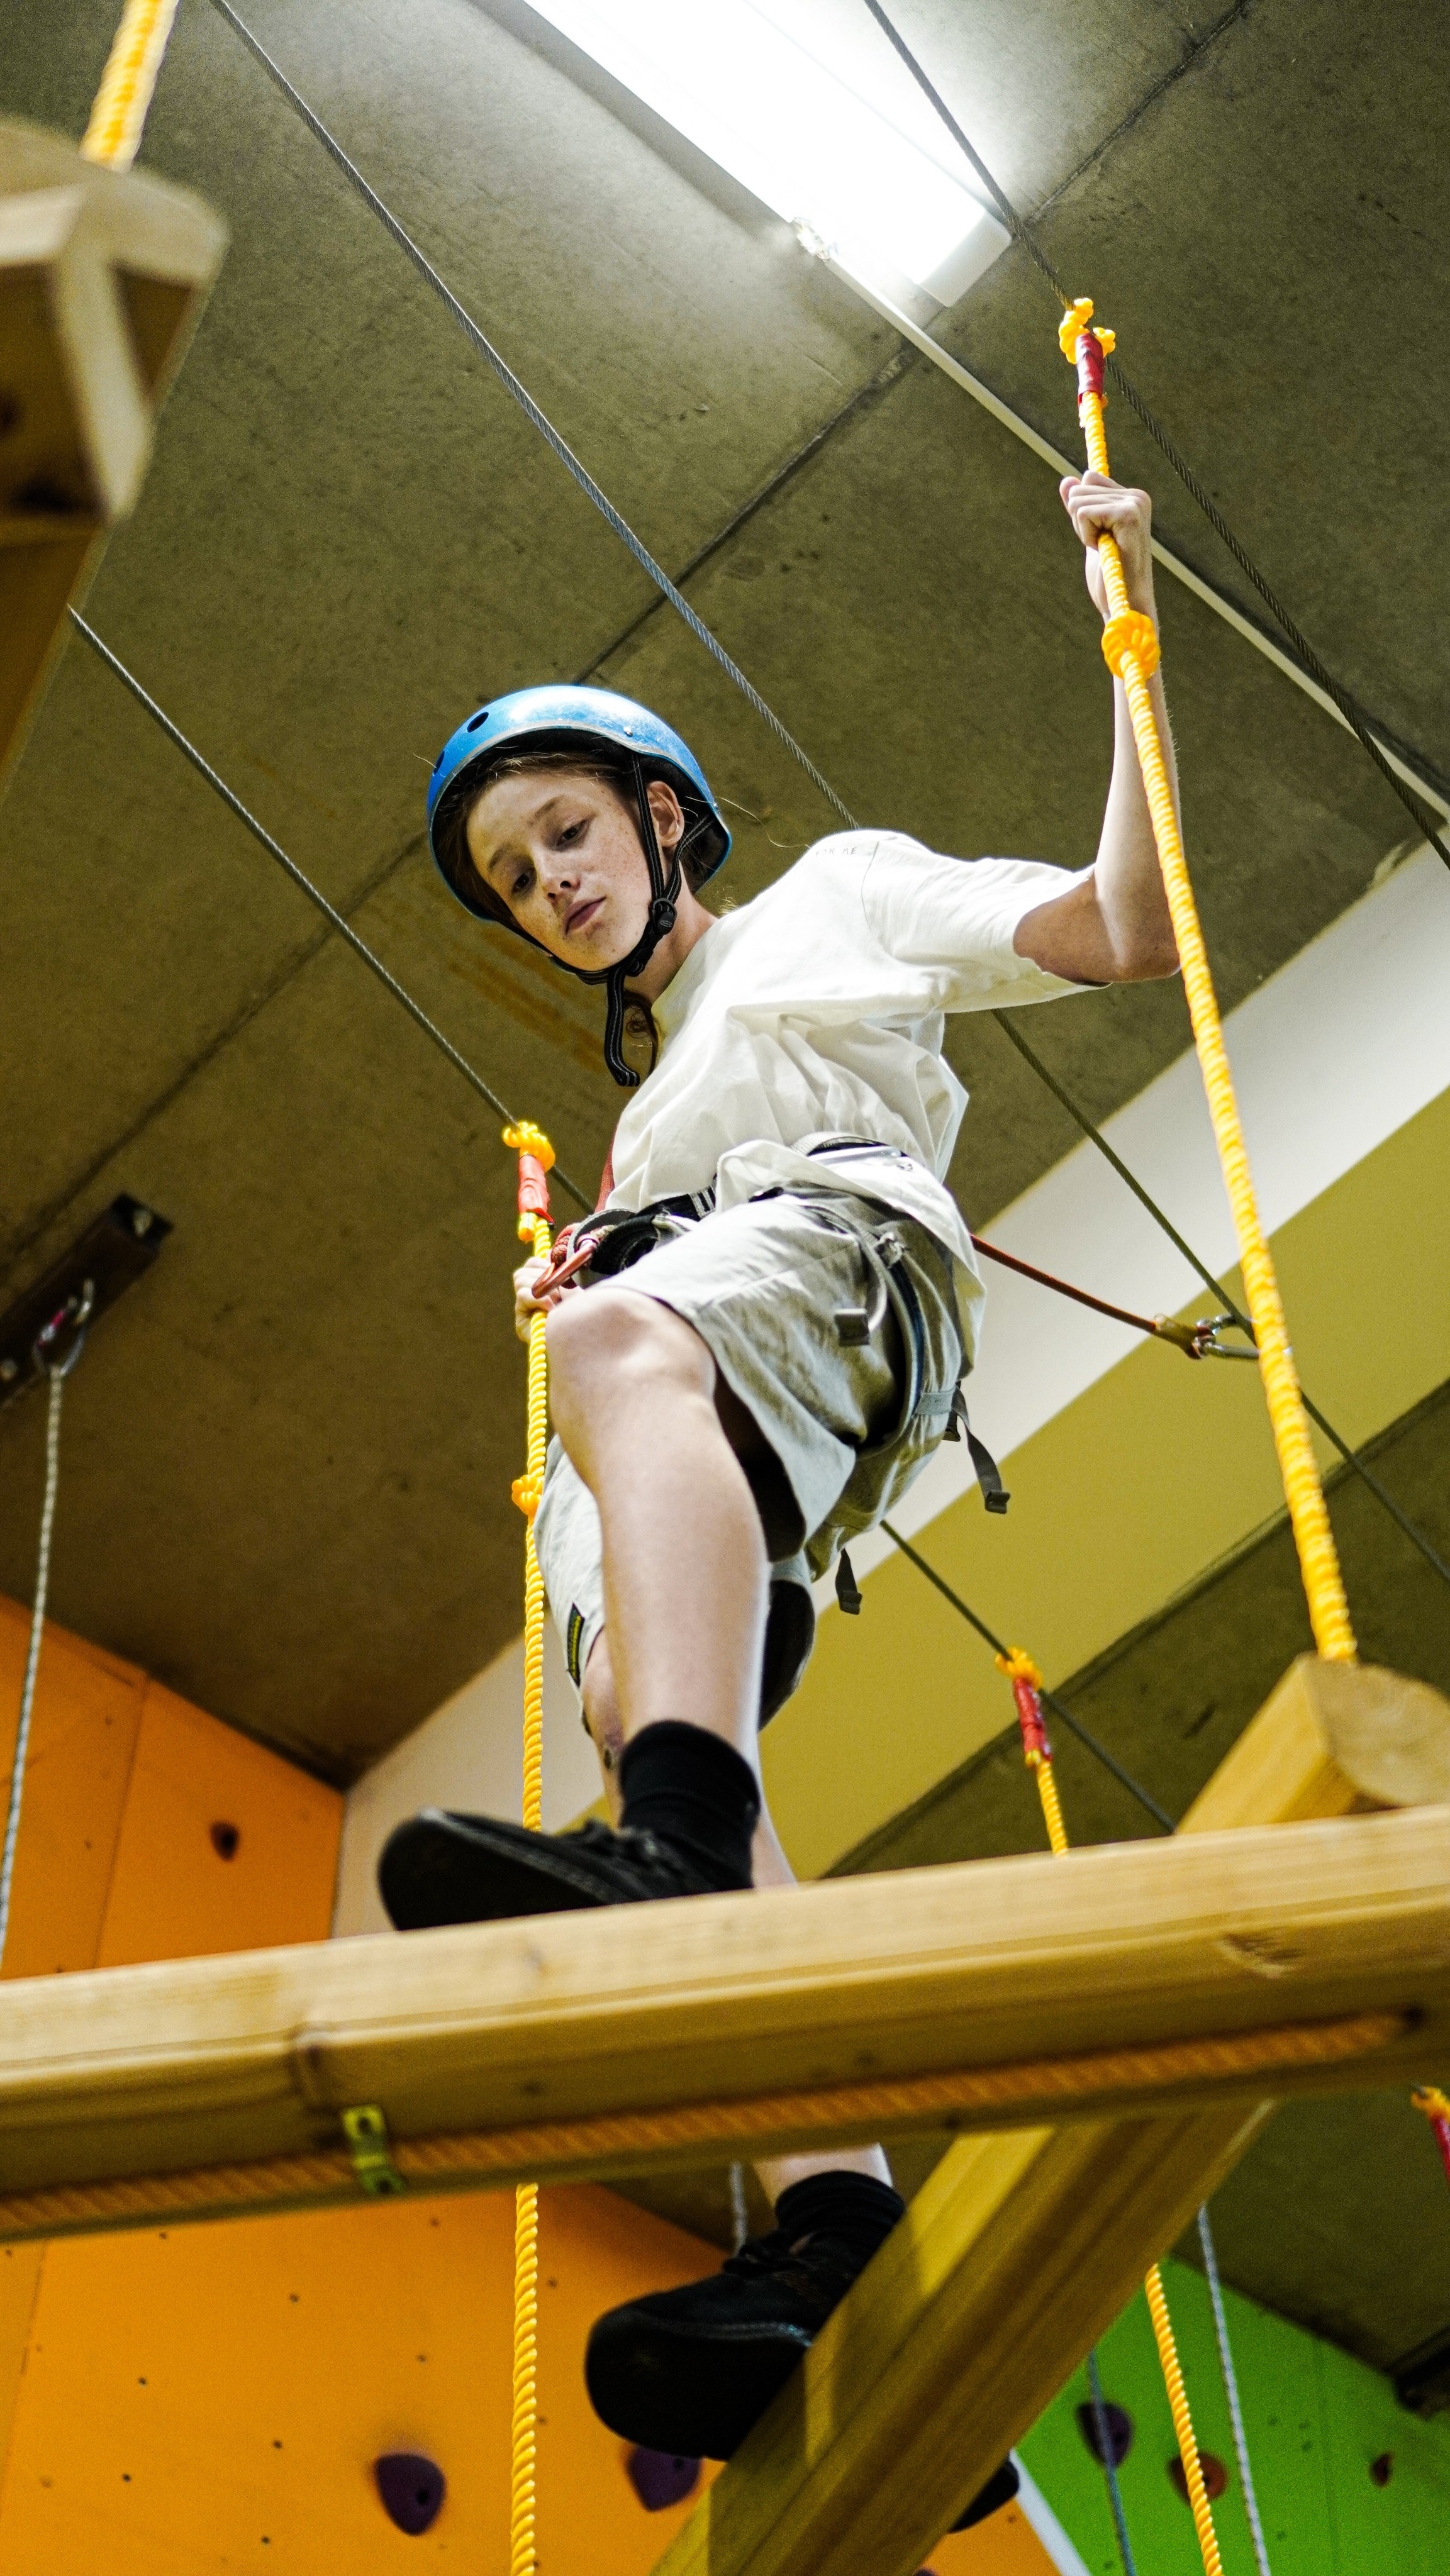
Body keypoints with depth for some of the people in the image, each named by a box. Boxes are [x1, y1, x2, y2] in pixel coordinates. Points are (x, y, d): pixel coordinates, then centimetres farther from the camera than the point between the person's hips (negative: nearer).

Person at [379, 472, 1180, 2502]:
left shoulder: (841, 894, 25)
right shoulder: (650, 1087, 42)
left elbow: (1128, 929, 12)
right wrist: (566, 1283, 30)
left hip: (838, 1231, -6)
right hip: (685, 1425, 6)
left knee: (623, 1333, -41)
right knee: (641, 1699, -25)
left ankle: (676, 1851, -66)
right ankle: (839, 2224, -41)